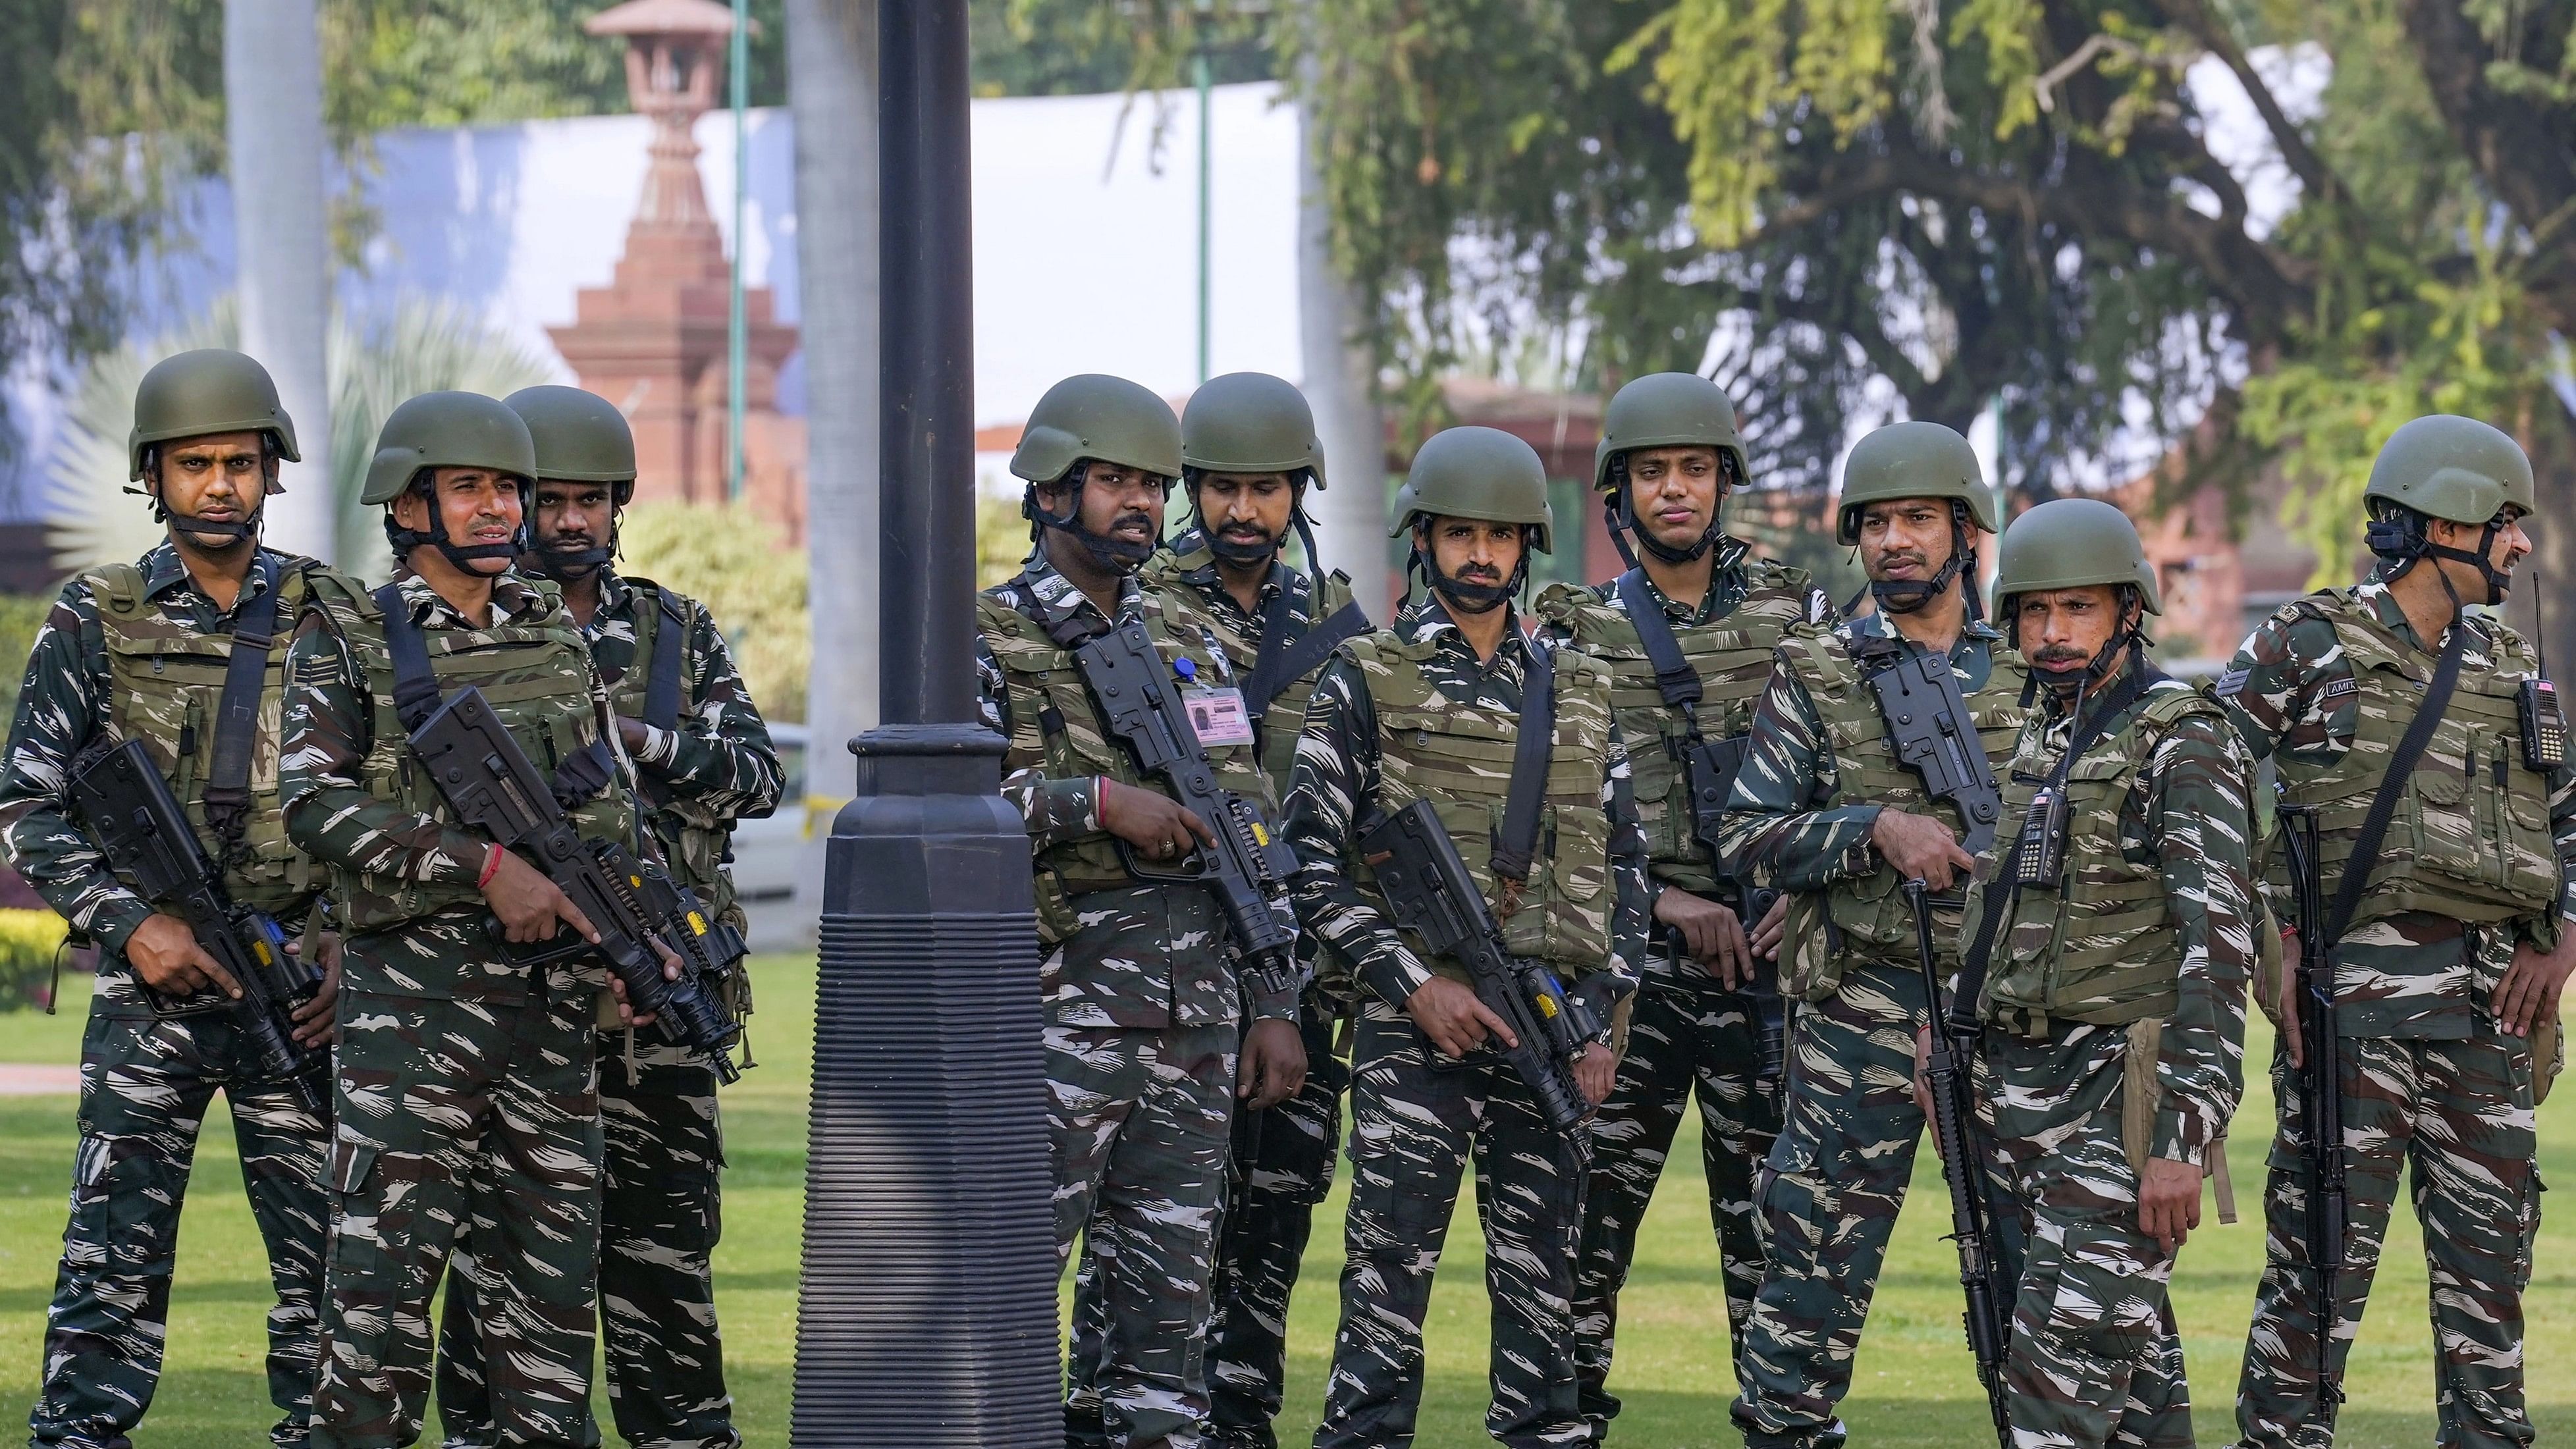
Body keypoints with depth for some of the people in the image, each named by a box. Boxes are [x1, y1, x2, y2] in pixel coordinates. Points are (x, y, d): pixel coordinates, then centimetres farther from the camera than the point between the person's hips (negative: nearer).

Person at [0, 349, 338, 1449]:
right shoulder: (94, 623, 3)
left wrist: (357, 943, -4)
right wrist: (130, 923, -11)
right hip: (152, 986, -2)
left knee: (324, 1259, 3)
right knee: (114, 1259, -6)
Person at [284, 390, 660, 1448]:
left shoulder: (556, 635, 14)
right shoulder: (347, 639, 0)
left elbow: (615, 805, 19)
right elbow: (317, 805, -10)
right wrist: (485, 864, -17)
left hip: (554, 994, 5)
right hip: (415, 991, -5)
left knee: (551, 1270, 5)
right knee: (387, 1269, -9)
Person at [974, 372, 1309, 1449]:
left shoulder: (1188, 642, 16)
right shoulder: (985, 639, -1)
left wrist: (1275, 1006, 10)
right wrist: (1100, 802, -21)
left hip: (1197, 1023, 6)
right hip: (1058, 1007, -6)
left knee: (1168, 1302, 7)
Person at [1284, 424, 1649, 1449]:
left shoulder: (1579, 694, 14)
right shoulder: (1364, 683, 2)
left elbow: (1624, 866, 14)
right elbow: (1314, 863, -2)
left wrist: (1603, 1019, 4)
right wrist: (1416, 983, -11)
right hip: (1416, 1028, -4)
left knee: (1543, 1287, 5)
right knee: (1389, 1279, -6)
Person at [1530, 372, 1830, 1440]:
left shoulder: (1797, 616, 7)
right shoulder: (1577, 632, 5)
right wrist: (1665, 900, -11)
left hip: (1768, 956, 0)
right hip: (1625, 958, 0)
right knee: (1587, 1215, -3)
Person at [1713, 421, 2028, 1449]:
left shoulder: (2026, 677, 9)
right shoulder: (1816, 673, 3)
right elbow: (1749, 835, -3)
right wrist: (1875, 831, -16)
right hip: (1861, 1011, -2)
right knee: (1817, 1260, -3)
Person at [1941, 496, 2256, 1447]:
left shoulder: (2182, 745, -10)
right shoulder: (2029, 742, 15)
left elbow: (2218, 948, -17)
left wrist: (2185, 1139, -23)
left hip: (2122, 1095, -8)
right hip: (2024, 1087, 8)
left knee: (2062, 1367, -14)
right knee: (2134, 1363, 10)